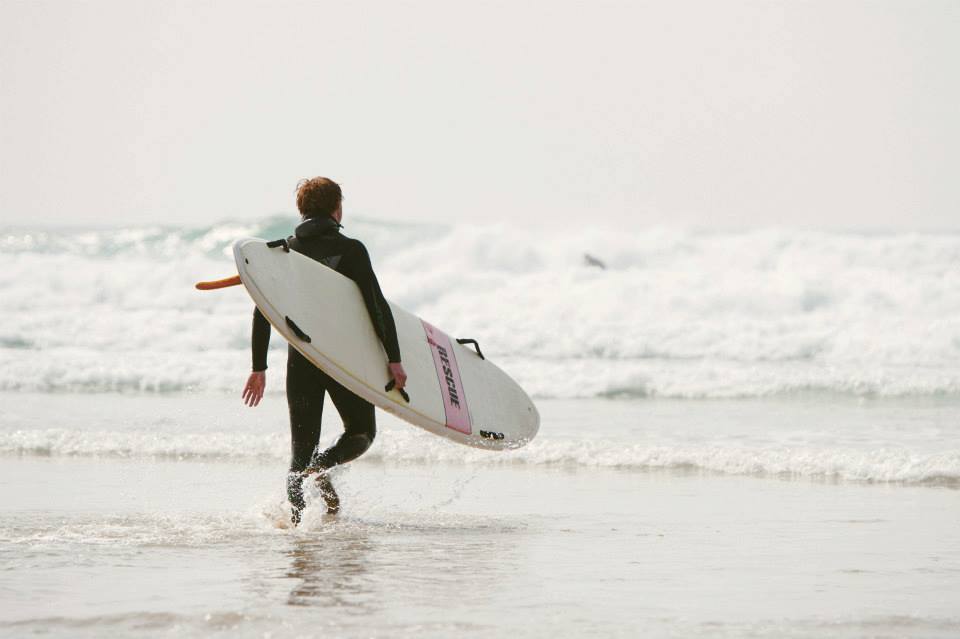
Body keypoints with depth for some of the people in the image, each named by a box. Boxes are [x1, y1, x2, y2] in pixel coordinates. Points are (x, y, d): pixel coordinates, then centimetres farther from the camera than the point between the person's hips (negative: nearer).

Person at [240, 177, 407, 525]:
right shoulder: (350, 250, -4)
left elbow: (262, 313, 5)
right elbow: (377, 306, -10)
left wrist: (258, 368, 10)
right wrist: (393, 359, -8)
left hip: (300, 359, 3)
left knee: (302, 444, 10)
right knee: (361, 432, 13)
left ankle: (296, 516, -7)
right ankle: (324, 465, -19)